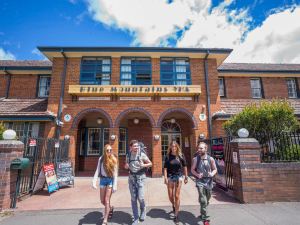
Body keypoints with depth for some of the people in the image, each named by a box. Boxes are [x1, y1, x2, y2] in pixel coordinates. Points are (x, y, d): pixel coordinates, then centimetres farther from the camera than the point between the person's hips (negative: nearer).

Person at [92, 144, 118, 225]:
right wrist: (94, 182, -9)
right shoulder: (101, 159, -2)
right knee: (102, 200, 13)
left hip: (110, 180, -3)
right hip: (103, 180, 3)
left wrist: (115, 185, -13)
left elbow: (115, 173, -9)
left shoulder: (114, 159, -8)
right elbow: (97, 171, 0)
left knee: (107, 200, -2)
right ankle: (110, 208, 43)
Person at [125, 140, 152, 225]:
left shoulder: (142, 154, -10)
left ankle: (143, 210, 28)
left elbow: (150, 163, -1)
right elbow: (126, 166, 16)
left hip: (140, 177, -3)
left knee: (140, 197, -6)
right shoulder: (128, 155, 1)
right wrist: (126, 166, -7)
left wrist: (144, 165, -19)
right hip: (131, 177, 3)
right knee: (133, 199, 7)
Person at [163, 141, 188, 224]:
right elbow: (165, 168, -5)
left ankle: (176, 215, 18)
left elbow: (184, 167, 4)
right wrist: (165, 178, -12)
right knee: (170, 196, 10)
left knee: (177, 196, 3)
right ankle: (173, 206, 44)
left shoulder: (181, 156, -4)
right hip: (170, 177, 1)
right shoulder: (168, 156, -5)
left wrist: (186, 177, 7)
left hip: (179, 176, -1)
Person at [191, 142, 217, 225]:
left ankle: (202, 214, 45)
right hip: (200, 181, -3)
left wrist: (212, 174, -15)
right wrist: (197, 175, -18)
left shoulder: (211, 159, -7)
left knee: (207, 200, 20)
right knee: (203, 201, -12)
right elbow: (192, 169, 0)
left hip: (209, 181, 3)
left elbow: (215, 169, 6)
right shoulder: (195, 159, -10)